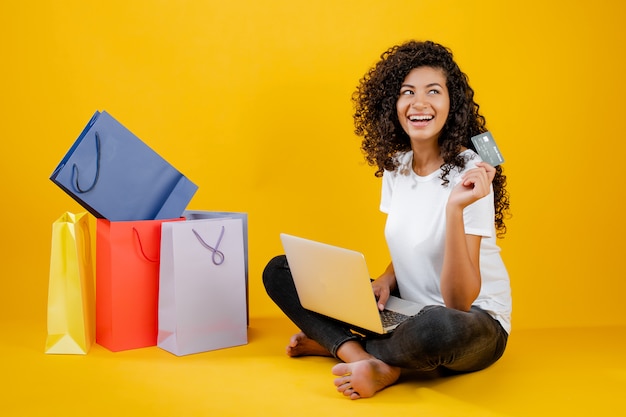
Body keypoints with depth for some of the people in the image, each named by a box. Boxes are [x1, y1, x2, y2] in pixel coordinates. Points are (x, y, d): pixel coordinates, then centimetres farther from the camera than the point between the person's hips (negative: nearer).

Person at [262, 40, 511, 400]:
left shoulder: (469, 173, -20)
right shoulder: (396, 164, 1)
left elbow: (459, 301, -24)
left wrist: (455, 208, -37)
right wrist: (387, 279, -8)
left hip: (477, 322, -6)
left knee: (437, 326, -44)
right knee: (280, 271, 0)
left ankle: (339, 344, -13)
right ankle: (364, 358, -19)